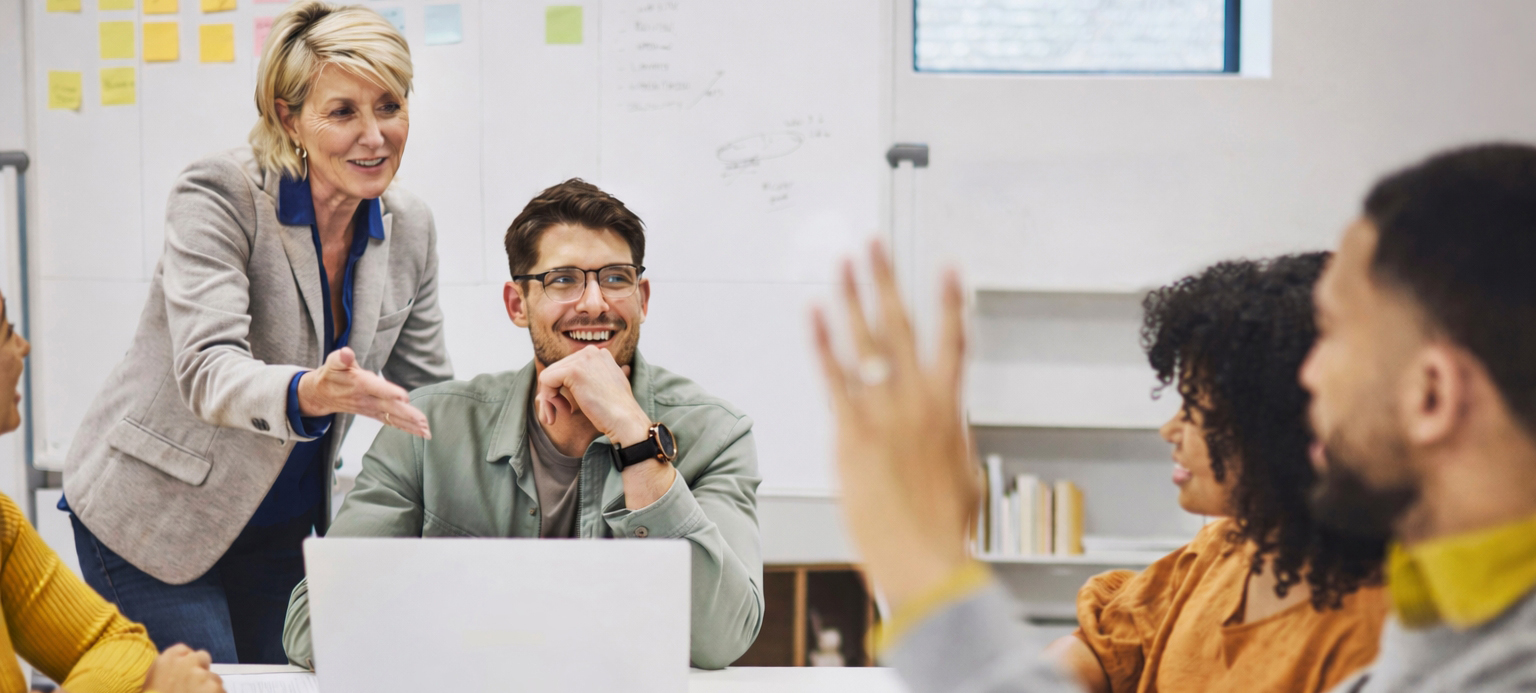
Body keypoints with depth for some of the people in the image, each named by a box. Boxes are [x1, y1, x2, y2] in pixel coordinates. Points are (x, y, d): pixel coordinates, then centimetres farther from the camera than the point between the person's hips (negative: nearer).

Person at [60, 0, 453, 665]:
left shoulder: (409, 228, -3)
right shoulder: (218, 195, -19)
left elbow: (424, 397, 6)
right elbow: (207, 371, -32)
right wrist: (308, 393, -52)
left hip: (280, 527, 5)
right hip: (154, 519, -5)